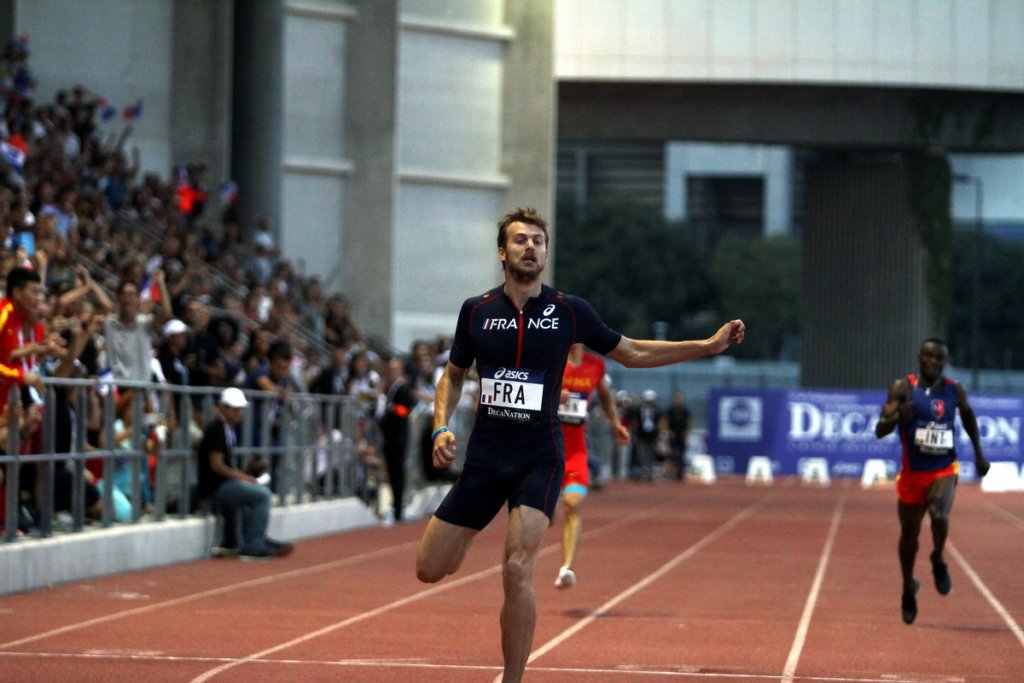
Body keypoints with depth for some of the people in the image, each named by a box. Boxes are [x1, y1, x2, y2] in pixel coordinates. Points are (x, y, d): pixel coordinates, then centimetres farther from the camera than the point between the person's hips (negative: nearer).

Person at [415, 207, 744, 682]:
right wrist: (441, 427, -2)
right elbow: (453, 376, 15)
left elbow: (633, 353, 12)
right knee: (430, 569, 1)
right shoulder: (476, 311, 2)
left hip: (539, 460, -2)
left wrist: (710, 345, 6)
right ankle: (471, 531, 36)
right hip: (484, 457, 2)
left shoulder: (570, 312, -1)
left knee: (517, 570, -20)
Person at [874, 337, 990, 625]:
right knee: (909, 534, 11)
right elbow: (880, 430, -10)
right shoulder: (902, 388, -6)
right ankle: (908, 589, 34)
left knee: (939, 515, -29)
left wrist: (979, 455, 24)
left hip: (943, 469, 0)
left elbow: (969, 416, 22)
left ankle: (938, 561, 2)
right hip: (912, 472, 0)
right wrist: (898, 416, -30)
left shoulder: (955, 391, 0)